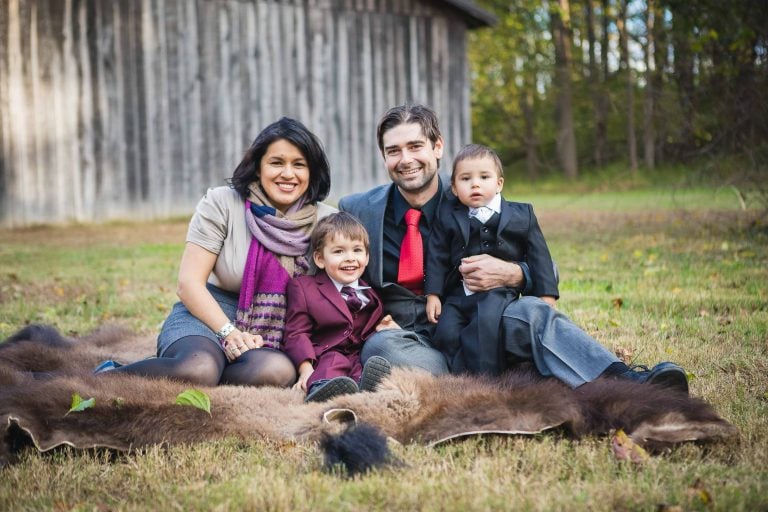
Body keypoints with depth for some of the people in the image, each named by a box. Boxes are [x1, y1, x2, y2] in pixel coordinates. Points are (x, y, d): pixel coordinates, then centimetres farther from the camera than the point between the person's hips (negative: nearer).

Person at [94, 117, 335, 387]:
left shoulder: (325, 222, 3)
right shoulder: (221, 203, -3)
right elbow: (189, 283, -6)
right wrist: (229, 332, -19)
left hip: (268, 336, 3)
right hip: (209, 316, -3)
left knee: (279, 371, -37)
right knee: (198, 369, -40)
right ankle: (108, 376, -15)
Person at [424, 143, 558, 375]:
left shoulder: (522, 215, 8)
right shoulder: (447, 215, 10)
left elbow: (538, 256, 10)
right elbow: (437, 256, 9)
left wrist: (546, 295, 5)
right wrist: (432, 295, 2)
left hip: (499, 291, -3)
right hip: (458, 292, 3)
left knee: (486, 321, -31)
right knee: (446, 332, -18)